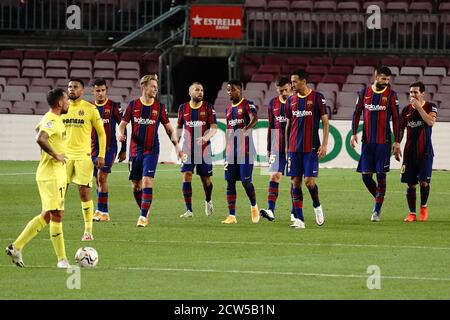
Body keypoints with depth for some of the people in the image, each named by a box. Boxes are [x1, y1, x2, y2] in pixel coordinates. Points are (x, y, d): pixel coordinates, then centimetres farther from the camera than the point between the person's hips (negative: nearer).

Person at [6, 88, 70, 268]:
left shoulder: (52, 118, 14)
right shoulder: (52, 121, -17)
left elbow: (38, 129, 35)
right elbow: (40, 139, -36)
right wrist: (56, 155, -25)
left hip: (57, 174, 10)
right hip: (51, 175, -10)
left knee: (46, 216, 13)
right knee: (56, 216, -6)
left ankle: (16, 247, 15)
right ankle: (62, 260, -3)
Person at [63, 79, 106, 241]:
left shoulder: (90, 109, -2)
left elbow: (101, 133, 4)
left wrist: (101, 155, -1)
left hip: (83, 156, -3)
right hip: (65, 155, 3)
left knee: (84, 192, -4)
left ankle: (88, 230, 2)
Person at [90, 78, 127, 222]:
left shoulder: (113, 106, -3)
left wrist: (123, 150, -1)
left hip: (109, 147, -4)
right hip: (94, 148, 5)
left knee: (102, 176, -17)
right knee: (98, 181, 5)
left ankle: (101, 211, -16)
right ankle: (105, 213, 12)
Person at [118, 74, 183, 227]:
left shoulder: (159, 107, 2)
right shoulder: (133, 105, 3)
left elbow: (169, 129, 9)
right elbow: (122, 124, 7)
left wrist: (176, 145, 0)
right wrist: (121, 133, -15)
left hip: (151, 150, -2)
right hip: (135, 150, 2)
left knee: (147, 182, -15)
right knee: (136, 185, 7)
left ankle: (143, 216, -15)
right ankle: (145, 210, 29)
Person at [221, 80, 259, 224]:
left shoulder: (247, 105, -6)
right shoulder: (228, 109, 16)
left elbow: (255, 118, -26)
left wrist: (245, 130, -44)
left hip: (245, 149, -6)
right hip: (231, 151, 7)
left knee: (246, 181, -7)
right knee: (230, 182, 0)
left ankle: (254, 206, 20)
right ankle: (231, 215, 1)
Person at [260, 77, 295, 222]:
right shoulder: (273, 104, 8)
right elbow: (271, 127, 14)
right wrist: (268, 148, 12)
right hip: (277, 147, 2)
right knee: (274, 176, -9)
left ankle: (294, 212, 13)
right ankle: (270, 210, -17)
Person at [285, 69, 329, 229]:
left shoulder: (317, 98, -4)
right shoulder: (291, 100, 10)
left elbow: (325, 122, -3)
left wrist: (324, 144, -10)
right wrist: (286, 146, 14)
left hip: (311, 148, -4)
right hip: (294, 148, 4)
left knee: (309, 181, -11)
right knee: (295, 182, 0)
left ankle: (317, 206, 19)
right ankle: (299, 219, 1)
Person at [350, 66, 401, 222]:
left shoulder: (391, 95, -1)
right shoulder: (364, 92, 6)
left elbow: (396, 119, -1)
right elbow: (357, 113, 11)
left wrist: (397, 142, -5)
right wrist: (354, 133, -1)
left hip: (383, 142, -3)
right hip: (367, 141, 3)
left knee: (381, 175, -3)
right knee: (365, 175, 0)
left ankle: (377, 211, 1)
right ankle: (378, 198, 24)